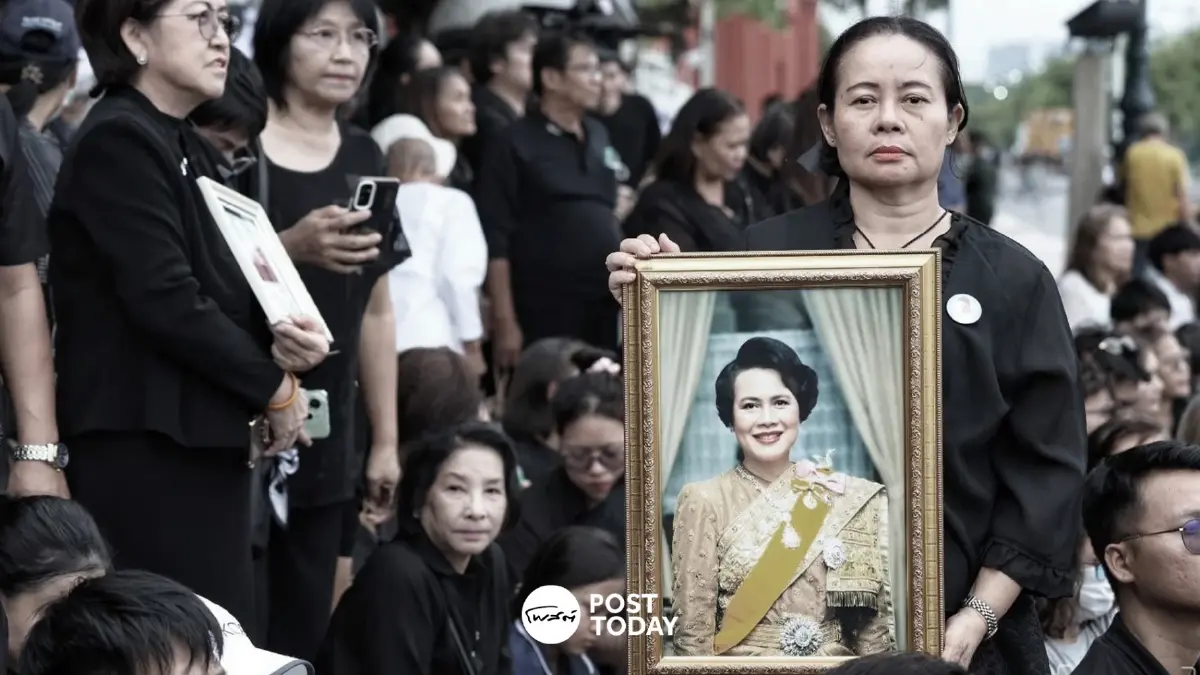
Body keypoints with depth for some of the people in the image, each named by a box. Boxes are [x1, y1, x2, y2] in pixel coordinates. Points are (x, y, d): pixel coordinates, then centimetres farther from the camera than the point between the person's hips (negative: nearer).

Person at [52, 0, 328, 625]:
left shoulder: (184, 150, 19)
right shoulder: (119, 140, -10)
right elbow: (165, 299, -18)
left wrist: (280, 339, -2)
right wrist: (274, 386, -8)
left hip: (203, 446, 9)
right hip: (146, 454, -9)